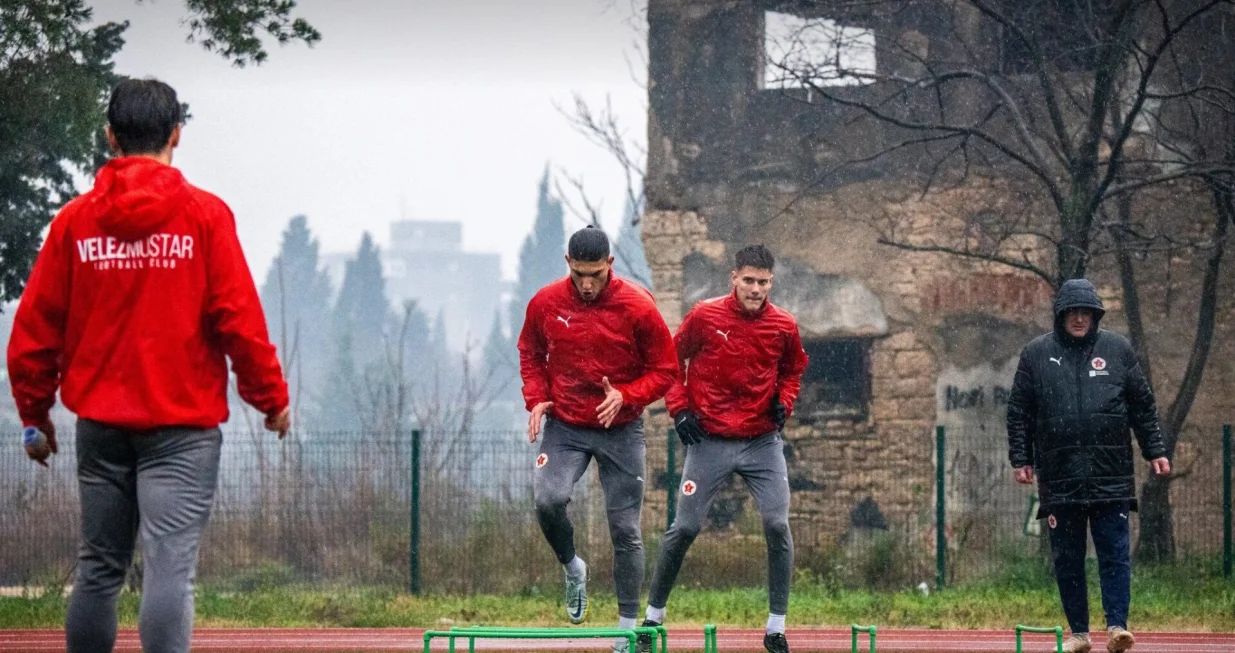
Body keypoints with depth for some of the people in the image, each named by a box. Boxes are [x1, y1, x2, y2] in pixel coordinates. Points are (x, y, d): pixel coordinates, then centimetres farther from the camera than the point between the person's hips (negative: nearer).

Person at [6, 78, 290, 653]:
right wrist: (271, 396, 6)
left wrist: (34, 412, 16)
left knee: (98, 569, 13)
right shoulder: (204, 216, -6)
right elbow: (239, 316, -7)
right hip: (183, 421, -3)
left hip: (99, 422, 3)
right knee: (170, 568, -10)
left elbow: (35, 326, 4)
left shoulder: (74, 221, 2)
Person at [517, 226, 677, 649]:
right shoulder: (545, 304, -5)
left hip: (621, 430, -1)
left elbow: (665, 370, -5)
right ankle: (573, 569, 7)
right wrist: (537, 398, -3)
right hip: (565, 426, 1)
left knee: (626, 531, 1)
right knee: (548, 499, -24)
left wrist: (625, 396, -21)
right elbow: (531, 353, 13)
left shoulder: (638, 307, -12)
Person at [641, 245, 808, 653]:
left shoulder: (783, 326, -1)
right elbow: (673, 359, 6)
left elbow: (792, 370, 17)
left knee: (777, 525, -9)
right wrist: (679, 408, -3)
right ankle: (653, 616, 16)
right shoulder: (704, 316, -7)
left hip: (762, 441, 1)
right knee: (685, 528, 1)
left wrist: (784, 402, -1)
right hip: (709, 442, -1)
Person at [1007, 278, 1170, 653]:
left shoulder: (1118, 351, 7)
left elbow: (1143, 407, 11)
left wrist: (1155, 451, 7)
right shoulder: (1036, 355, 6)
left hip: (1111, 476, -1)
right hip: (1059, 478, 1)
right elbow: (1018, 412, 8)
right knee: (1067, 558, 4)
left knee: (1115, 552, -5)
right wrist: (1021, 458, 3)